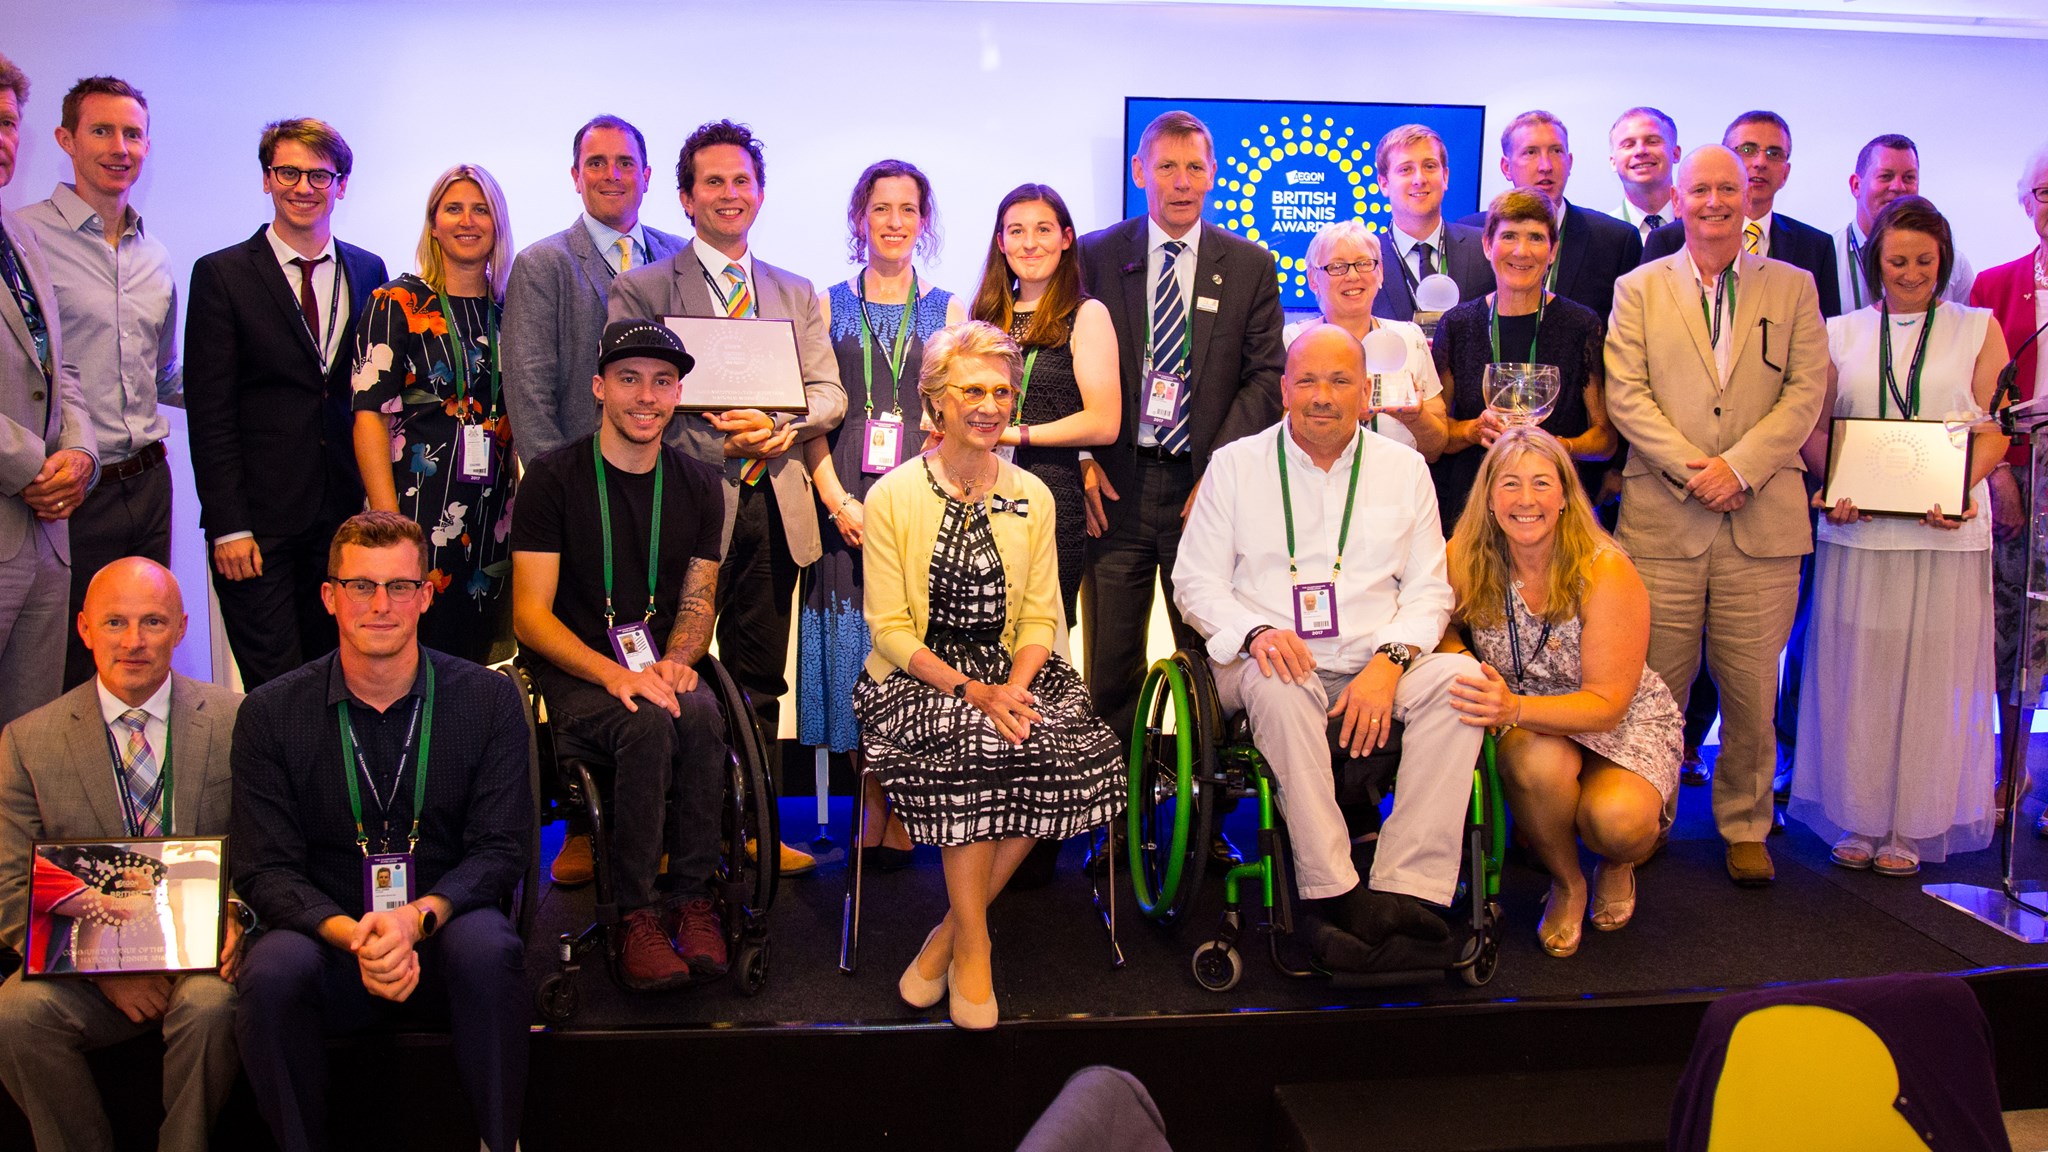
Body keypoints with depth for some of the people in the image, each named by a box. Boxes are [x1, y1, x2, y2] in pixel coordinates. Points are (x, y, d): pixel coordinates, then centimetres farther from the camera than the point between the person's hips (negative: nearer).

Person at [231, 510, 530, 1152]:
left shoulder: (488, 698, 1)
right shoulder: (270, 714, 2)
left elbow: (501, 850, -2)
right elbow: (264, 871, -1)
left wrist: (418, 917, -21)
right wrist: (350, 933, -21)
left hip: (443, 935, 0)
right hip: (328, 935, 1)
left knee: (487, 950, -33)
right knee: (272, 974, -31)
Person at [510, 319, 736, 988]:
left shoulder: (698, 486, 10)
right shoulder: (554, 479, -3)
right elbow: (531, 615, -7)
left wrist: (673, 663, -11)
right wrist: (614, 674, -23)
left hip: (662, 663, 3)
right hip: (574, 670, -3)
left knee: (702, 715, -30)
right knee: (648, 723, -33)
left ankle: (691, 896, -17)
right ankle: (636, 912, -20)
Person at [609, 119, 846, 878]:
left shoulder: (797, 295, 18)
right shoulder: (642, 289, 4)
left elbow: (829, 393, 10)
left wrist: (776, 425, -11)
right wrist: (718, 444, -15)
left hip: (774, 504, 4)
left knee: (760, 680, 10)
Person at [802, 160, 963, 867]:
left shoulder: (949, 310, 11)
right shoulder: (828, 306, 11)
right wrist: (841, 503, -10)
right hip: (845, 506, 1)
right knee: (852, 652, 0)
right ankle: (874, 804, 13)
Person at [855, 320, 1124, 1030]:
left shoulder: (1032, 498, 10)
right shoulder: (892, 498, -1)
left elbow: (1040, 616, 7)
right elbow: (889, 626, -5)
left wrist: (1014, 686, -14)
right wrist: (967, 690, -20)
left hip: (1012, 672, 4)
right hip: (917, 677, -3)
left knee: (1076, 755, -26)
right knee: (971, 750, -35)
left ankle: (952, 932, -11)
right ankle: (973, 946, -17)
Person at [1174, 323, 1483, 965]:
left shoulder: (1404, 470, 14)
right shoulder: (1235, 465, 9)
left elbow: (1428, 592, 9)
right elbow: (1195, 581, 5)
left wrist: (1389, 661, -12)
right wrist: (1257, 633, -16)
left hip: (1376, 667, 2)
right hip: (1277, 663, -2)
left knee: (1460, 676, -27)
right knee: (1279, 689, -36)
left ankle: (1406, 886, -33)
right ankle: (1333, 894, -33)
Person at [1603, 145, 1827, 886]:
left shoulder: (1792, 288, 12)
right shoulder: (1638, 289, 10)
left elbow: (1806, 392, 2)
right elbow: (1625, 394, 0)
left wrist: (1739, 466, -11)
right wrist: (1690, 467, -12)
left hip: (1764, 522, 1)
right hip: (1662, 520, -1)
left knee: (1753, 692, 5)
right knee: (1655, 687, 3)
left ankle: (1745, 829, 22)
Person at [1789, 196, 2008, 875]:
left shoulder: (1978, 329, 10)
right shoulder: (1839, 334, 12)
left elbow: (1994, 429, 3)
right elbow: (1813, 424, 8)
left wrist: (1962, 489, -16)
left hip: (1946, 531, -1)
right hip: (1859, 529, 1)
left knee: (1931, 678, 1)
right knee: (1857, 675, 3)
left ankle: (1913, 827, 11)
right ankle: (1859, 819, 14)